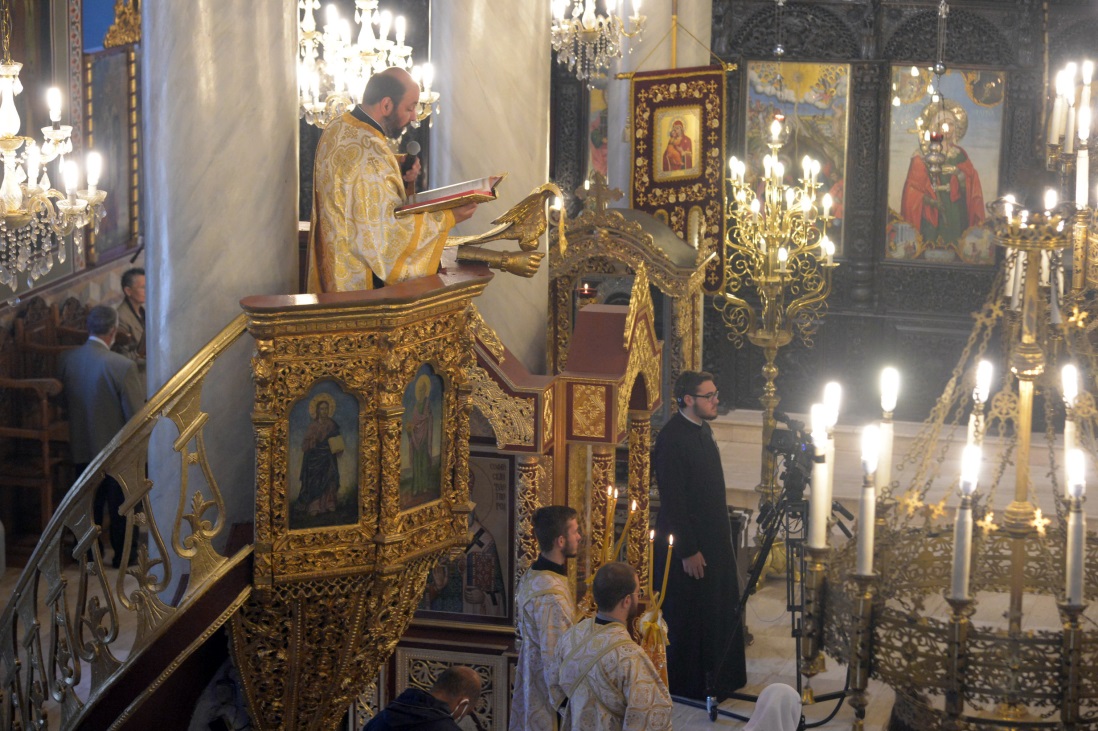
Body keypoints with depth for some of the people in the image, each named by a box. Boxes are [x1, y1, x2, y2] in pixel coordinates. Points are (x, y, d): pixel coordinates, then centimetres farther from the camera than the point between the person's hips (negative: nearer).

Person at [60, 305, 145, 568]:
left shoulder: (66, 360, -10)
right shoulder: (123, 366, -25)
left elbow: (64, 399, 4)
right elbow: (136, 415, -20)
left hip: (81, 449, 5)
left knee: (88, 506, 21)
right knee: (121, 507, 14)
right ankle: (124, 555, 27)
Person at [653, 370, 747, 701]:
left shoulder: (703, 429, 9)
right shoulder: (671, 437, -20)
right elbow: (672, 499, -21)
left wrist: (721, 535, 18)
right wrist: (688, 551, -20)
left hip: (713, 539, 9)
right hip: (688, 542, -9)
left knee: (720, 614, 17)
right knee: (688, 618, 2)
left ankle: (717, 679, 31)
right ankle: (690, 685, 15)